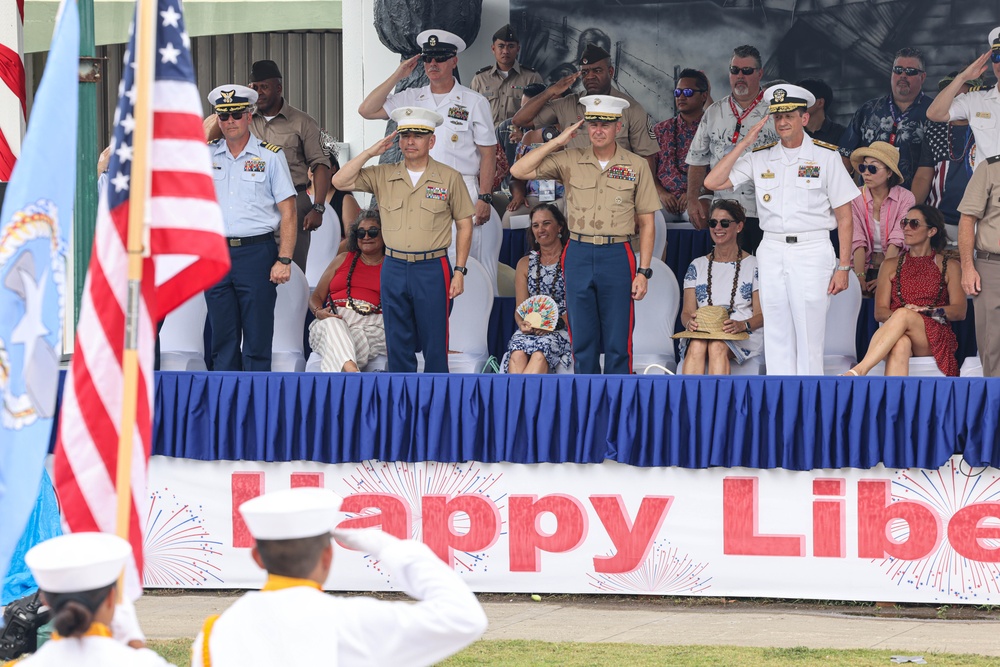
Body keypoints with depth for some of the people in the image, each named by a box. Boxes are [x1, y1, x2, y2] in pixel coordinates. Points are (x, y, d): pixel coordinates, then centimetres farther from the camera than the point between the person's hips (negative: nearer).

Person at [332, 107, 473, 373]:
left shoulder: (449, 178, 1)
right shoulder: (382, 176, 7)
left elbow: (465, 225, 4)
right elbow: (340, 182, 0)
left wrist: (459, 271, -3)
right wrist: (372, 152, -4)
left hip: (433, 269, -3)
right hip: (394, 268, 3)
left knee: (435, 342, 1)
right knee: (398, 343, 7)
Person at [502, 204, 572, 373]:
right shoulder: (525, 264, 18)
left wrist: (553, 324, -17)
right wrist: (523, 325, -9)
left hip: (562, 330, -3)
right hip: (530, 331, 3)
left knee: (540, 354, -36)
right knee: (518, 354, -32)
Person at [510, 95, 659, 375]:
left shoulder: (636, 166, 2)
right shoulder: (570, 160, 5)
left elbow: (646, 223, 3)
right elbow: (519, 171, -1)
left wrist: (643, 272, -3)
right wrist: (558, 142, -4)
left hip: (617, 257, -2)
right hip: (578, 255, 2)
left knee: (618, 344, 0)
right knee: (583, 341, 8)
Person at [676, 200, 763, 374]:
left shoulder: (753, 265, 12)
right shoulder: (697, 266, 20)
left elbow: (760, 315, 4)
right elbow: (686, 312, 12)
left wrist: (742, 325, -19)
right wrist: (690, 322, -14)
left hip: (743, 336, -2)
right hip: (700, 333, 2)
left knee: (717, 346, -37)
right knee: (697, 346, -35)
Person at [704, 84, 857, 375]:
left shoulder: (825, 157, 1)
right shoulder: (760, 159, 10)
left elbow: (844, 217, 1)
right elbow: (713, 182, 3)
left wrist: (843, 267, -6)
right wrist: (745, 143, 0)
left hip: (812, 252, -4)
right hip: (772, 251, 4)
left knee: (809, 339, -7)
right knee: (777, 338, 4)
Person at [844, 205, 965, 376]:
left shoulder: (949, 267, 17)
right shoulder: (891, 266, 22)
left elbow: (960, 311, 4)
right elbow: (879, 312, 11)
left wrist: (925, 311, -14)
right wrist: (896, 316, -14)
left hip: (935, 337, -1)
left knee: (903, 315, -36)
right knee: (900, 344, -39)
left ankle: (858, 371, -52)